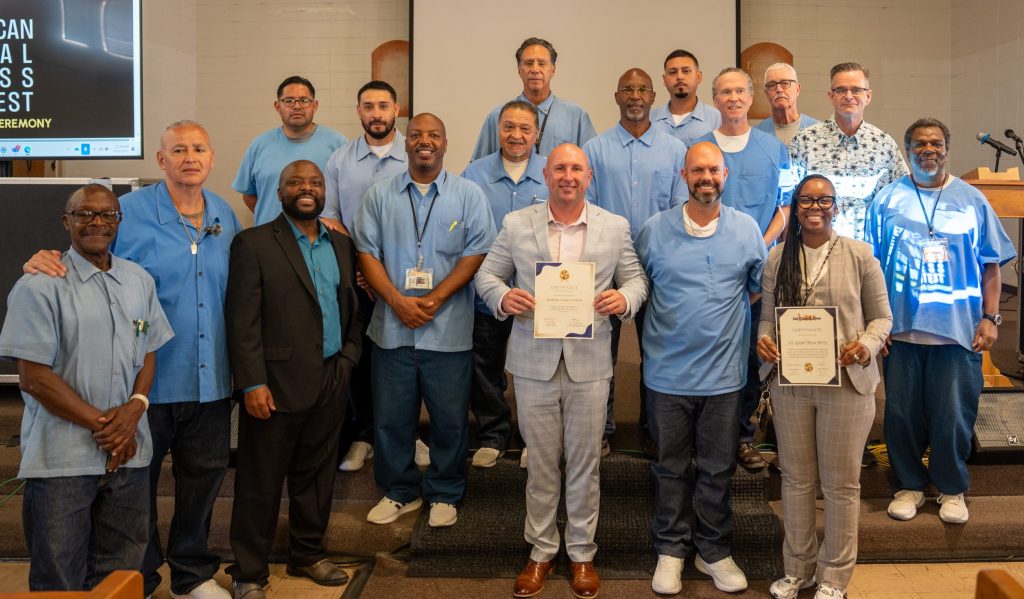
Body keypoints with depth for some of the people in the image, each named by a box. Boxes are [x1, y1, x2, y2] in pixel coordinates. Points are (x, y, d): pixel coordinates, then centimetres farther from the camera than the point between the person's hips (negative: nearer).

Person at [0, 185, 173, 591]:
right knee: (59, 581, 9)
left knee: (120, 576, 14)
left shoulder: (139, 281, 9)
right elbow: (33, 377, -11)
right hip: (62, 460, -4)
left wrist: (135, 408, -6)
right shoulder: (39, 287, -8)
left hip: (129, 452, 5)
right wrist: (100, 423, -11)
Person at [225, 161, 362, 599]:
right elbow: (242, 321, -10)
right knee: (260, 482, 6)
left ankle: (308, 554, 32)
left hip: (331, 383, 5)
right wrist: (253, 383, -15)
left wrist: (348, 359, 7)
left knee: (317, 476, 15)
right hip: (276, 383, -5)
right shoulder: (253, 244, -5)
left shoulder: (341, 245, 12)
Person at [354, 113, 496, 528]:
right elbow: (367, 252, 3)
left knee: (450, 417, 6)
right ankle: (400, 491, 28)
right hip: (392, 327, 2)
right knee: (391, 415, 10)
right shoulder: (380, 196, 8)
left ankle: (444, 494, 25)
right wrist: (397, 300, -11)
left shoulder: (469, 195, 3)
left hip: (448, 329, -1)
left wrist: (434, 300, -13)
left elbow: (476, 253, -4)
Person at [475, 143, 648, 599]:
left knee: (585, 462, 10)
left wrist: (625, 298, -15)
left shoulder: (615, 227, 4)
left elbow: (636, 278, 8)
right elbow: (487, 274, 7)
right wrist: (503, 297, -15)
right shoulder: (516, 224, 3)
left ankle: (582, 553, 27)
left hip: (589, 363, 0)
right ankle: (541, 551, 28)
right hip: (533, 362, 0)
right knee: (540, 463, 11)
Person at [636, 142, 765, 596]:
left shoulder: (747, 229, 2)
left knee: (718, 469, 12)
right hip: (667, 371, -1)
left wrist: (748, 327, 1)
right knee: (670, 466, 12)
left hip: (724, 372, 1)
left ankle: (713, 550, 28)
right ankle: (671, 549, 26)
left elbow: (760, 287, 11)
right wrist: (657, 330, 1)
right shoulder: (654, 231, -2)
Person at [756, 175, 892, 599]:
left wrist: (867, 344, -18)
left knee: (841, 483, 8)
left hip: (847, 382, -2)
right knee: (796, 478, 13)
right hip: (790, 382, 2)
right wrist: (764, 340, -12)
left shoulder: (859, 255, -2)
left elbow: (881, 316, 2)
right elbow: (767, 317, 9)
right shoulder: (777, 258, 5)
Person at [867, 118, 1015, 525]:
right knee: (902, 414, 8)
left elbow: (991, 265, 7)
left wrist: (990, 317, -1)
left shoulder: (971, 200, 6)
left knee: (954, 415, 5)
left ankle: (952, 488, 25)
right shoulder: (887, 200, 4)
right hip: (901, 327, 0)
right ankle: (909, 485, 26)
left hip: (959, 329, 0)